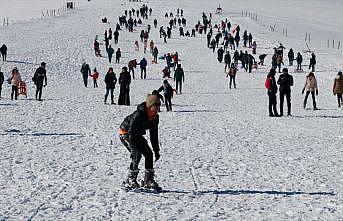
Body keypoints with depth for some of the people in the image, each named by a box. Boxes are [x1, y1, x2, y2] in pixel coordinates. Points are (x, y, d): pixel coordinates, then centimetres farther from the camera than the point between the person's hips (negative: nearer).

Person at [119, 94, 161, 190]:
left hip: (137, 135, 8)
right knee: (137, 154, -23)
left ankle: (148, 180, 6)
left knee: (149, 153, -4)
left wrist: (156, 150, 3)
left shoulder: (155, 117, -9)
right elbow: (131, 133, -33)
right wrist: (133, 150, -38)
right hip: (125, 133, -8)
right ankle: (130, 180, -15)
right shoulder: (138, 115, -33)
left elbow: (154, 134, 3)